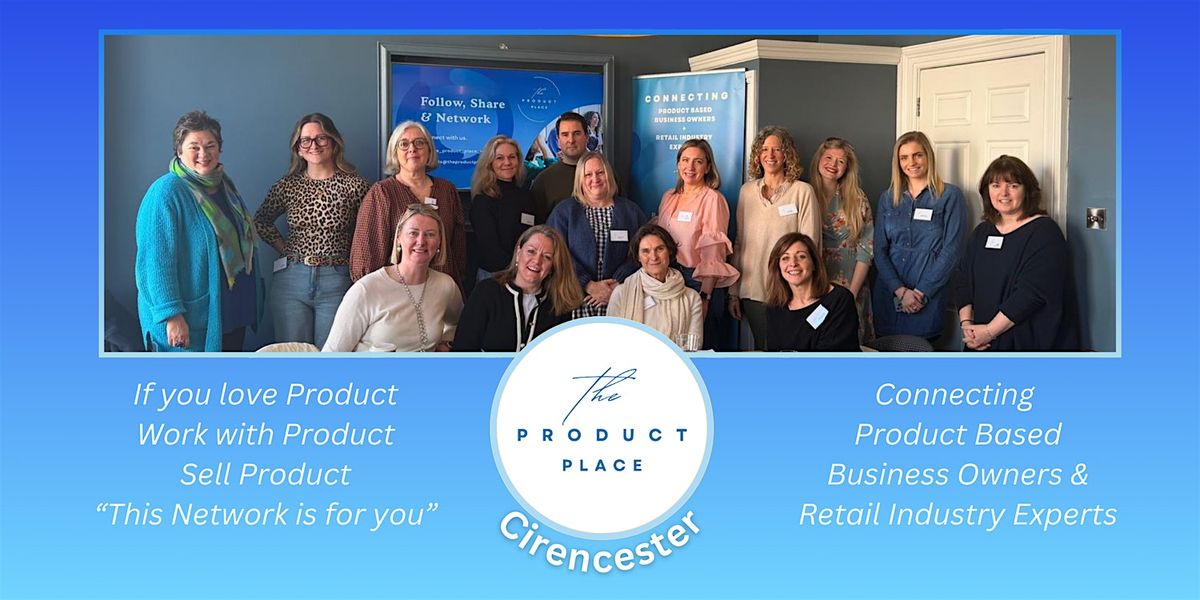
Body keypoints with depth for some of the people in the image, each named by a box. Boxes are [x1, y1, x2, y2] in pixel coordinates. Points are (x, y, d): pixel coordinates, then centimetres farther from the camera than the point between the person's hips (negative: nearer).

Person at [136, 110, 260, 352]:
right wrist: (171, 314, -25)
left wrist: (253, 294, 21)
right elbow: (156, 259, -21)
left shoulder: (224, 185, 9)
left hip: (234, 313, 8)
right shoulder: (166, 192, -16)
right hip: (192, 322, -8)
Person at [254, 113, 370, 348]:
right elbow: (260, 221, 19)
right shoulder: (287, 186, 5)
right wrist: (283, 248, 8)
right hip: (291, 281, 2)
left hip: (337, 282, -2)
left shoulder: (355, 186, -3)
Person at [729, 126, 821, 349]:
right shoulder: (747, 191, 9)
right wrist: (733, 292, 9)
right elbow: (739, 242, 11)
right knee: (761, 348, 11)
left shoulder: (802, 191, -3)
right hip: (752, 291, 4)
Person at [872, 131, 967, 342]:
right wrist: (900, 290, -8)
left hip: (928, 297, -3)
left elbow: (952, 250, -5)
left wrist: (921, 292, -10)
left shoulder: (949, 196, 1)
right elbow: (879, 249, 6)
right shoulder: (888, 198, 12)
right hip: (888, 294, 3)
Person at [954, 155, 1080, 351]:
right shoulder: (981, 232, 12)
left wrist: (989, 331, -20)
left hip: (1030, 342, -5)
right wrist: (966, 323, -7)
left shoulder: (1044, 232, -9)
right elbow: (963, 282, 10)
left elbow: (1033, 291, -19)